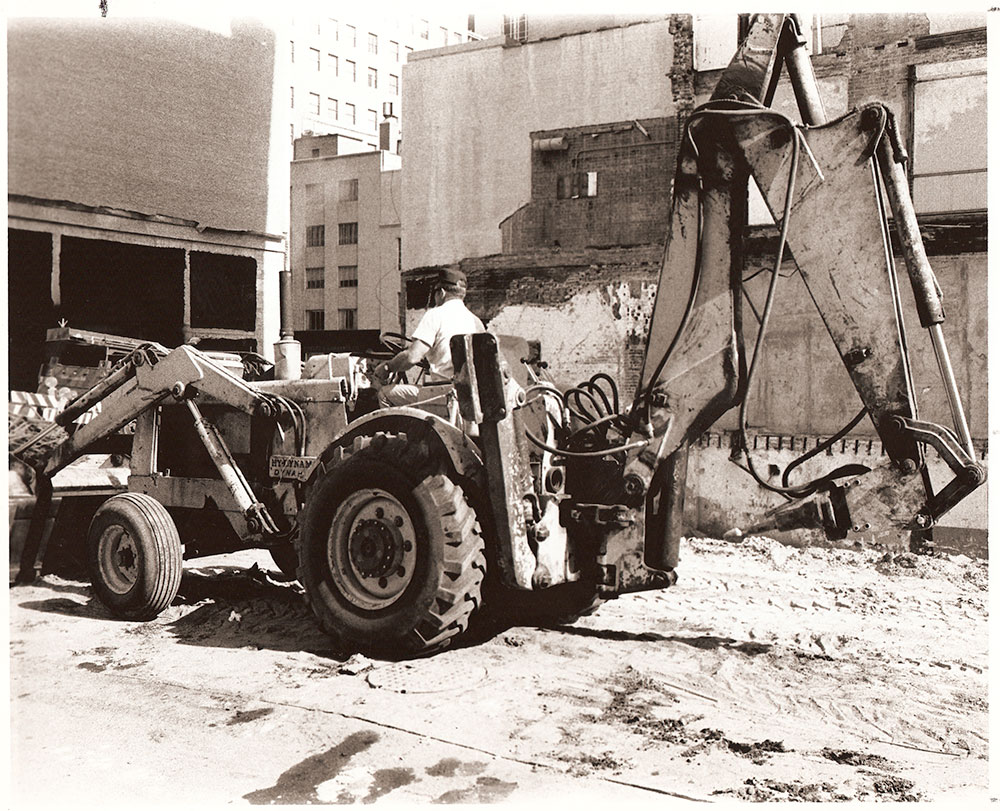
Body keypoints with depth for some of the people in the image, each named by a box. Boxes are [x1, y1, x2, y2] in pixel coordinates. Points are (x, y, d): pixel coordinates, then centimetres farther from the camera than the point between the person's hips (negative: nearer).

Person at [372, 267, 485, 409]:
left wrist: (386, 367, 3)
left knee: (385, 393, 3)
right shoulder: (475, 320, 13)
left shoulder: (436, 314, -6)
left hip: (444, 393, -8)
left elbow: (412, 357, -16)